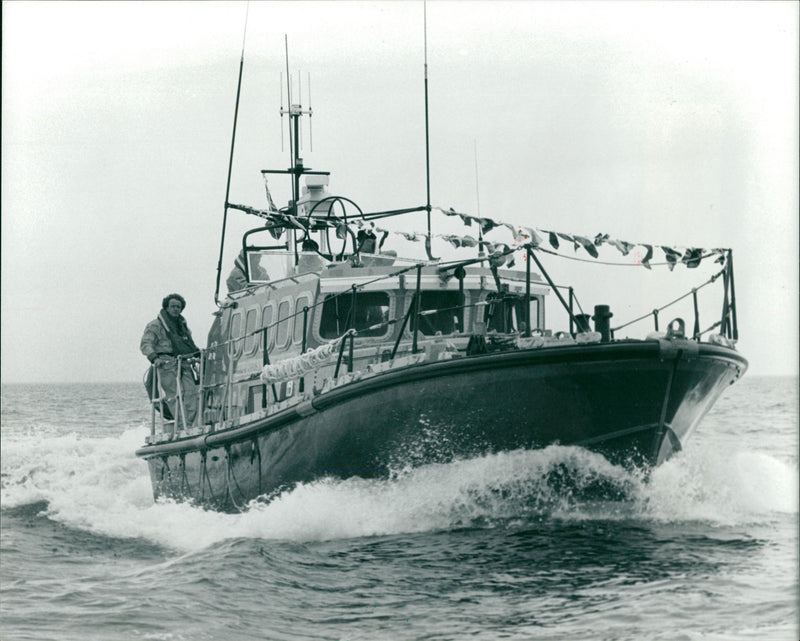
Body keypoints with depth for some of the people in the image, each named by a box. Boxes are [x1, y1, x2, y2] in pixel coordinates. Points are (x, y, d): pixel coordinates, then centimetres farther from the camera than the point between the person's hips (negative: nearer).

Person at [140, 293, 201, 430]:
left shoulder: (182, 325, 25)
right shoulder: (155, 326, 4)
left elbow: (189, 344, 34)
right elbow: (145, 344, -4)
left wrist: (199, 354, 17)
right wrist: (154, 358, -20)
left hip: (183, 362, 6)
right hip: (167, 364, -6)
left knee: (191, 391, -12)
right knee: (175, 394, -16)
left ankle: (189, 422, -13)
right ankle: (181, 424, -20)